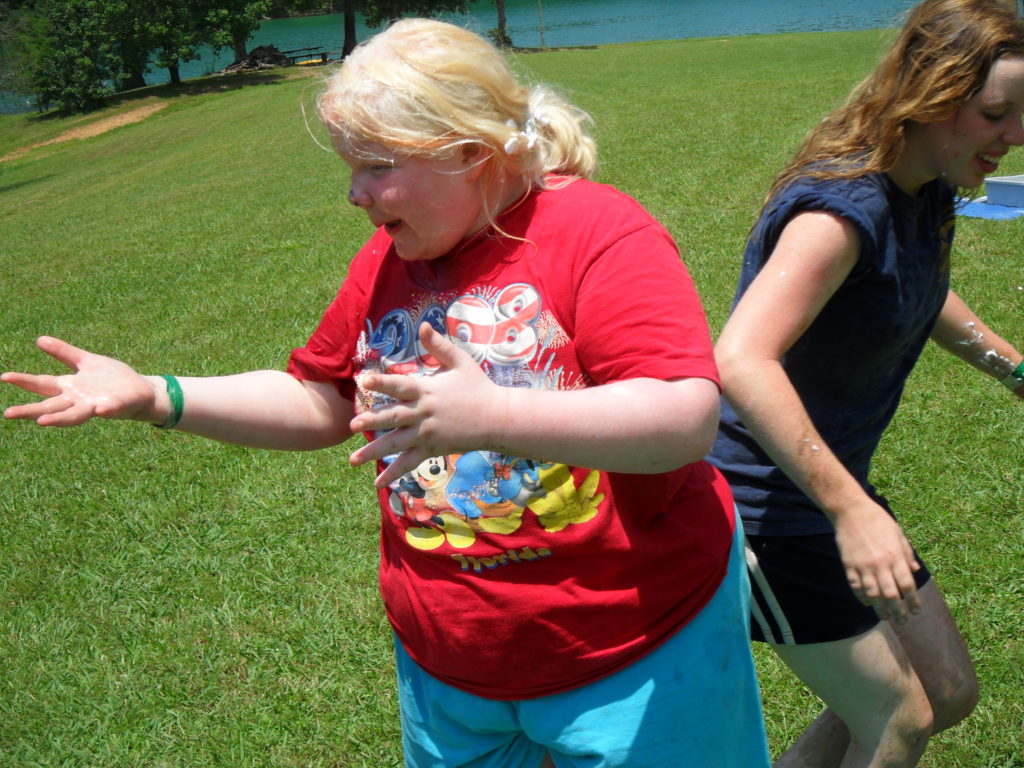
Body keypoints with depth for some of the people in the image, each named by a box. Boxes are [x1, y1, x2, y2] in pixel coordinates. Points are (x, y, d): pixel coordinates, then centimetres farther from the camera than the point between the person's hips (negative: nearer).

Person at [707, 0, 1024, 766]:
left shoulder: (927, 193, 3)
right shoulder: (844, 207, -26)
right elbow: (741, 362, -40)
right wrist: (850, 509, -41)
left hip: (831, 486, 10)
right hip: (762, 506, -10)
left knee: (949, 693, 18)